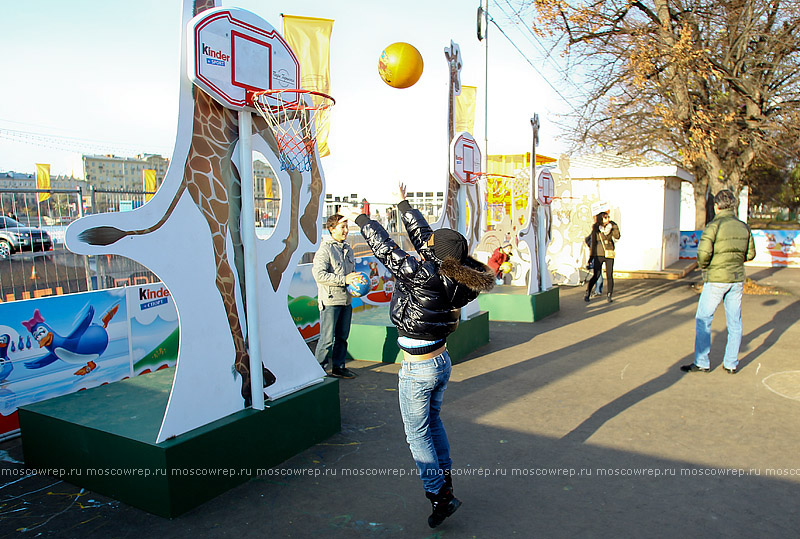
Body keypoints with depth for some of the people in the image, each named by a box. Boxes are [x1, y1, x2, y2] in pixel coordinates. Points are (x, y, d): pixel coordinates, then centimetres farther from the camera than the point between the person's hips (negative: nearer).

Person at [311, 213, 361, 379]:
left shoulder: (348, 249, 16)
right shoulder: (325, 250, -9)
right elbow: (319, 274, -20)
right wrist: (343, 279, -22)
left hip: (346, 300, 8)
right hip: (330, 300, -8)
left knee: (342, 336, 13)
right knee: (327, 339, -5)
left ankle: (338, 367, 25)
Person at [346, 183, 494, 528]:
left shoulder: (421, 276, -26)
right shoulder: (454, 278, -5)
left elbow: (385, 248, -17)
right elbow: (420, 235, 6)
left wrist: (364, 221, 0)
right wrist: (403, 205, 16)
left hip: (417, 370, -8)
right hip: (442, 361, 8)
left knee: (417, 433, 8)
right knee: (433, 421, 26)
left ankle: (439, 496, 15)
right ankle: (445, 479, 40)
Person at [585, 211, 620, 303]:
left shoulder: (611, 226, 3)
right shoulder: (595, 228, -1)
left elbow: (617, 236, -10)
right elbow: (593, 241, 3)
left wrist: (614, 226, -16)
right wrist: (591, 256, 3)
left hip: (609, 254, 2)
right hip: (599, 254, -2)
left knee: (609, 276, 0)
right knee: (596, 275, -5)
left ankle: (609, 296, 10)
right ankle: (587, 294, 8)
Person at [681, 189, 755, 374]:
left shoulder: (714, 225, -12)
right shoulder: (743, 227, 6)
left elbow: (703, 253, -21)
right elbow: (750, 254, 12)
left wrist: (703, 266, -2)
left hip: (716, 279, -6)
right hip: (737, 279, 6)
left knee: (703, 320, 4)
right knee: (734, 322, 11)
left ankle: (701, 363, 6)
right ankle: (731, 364, 17)